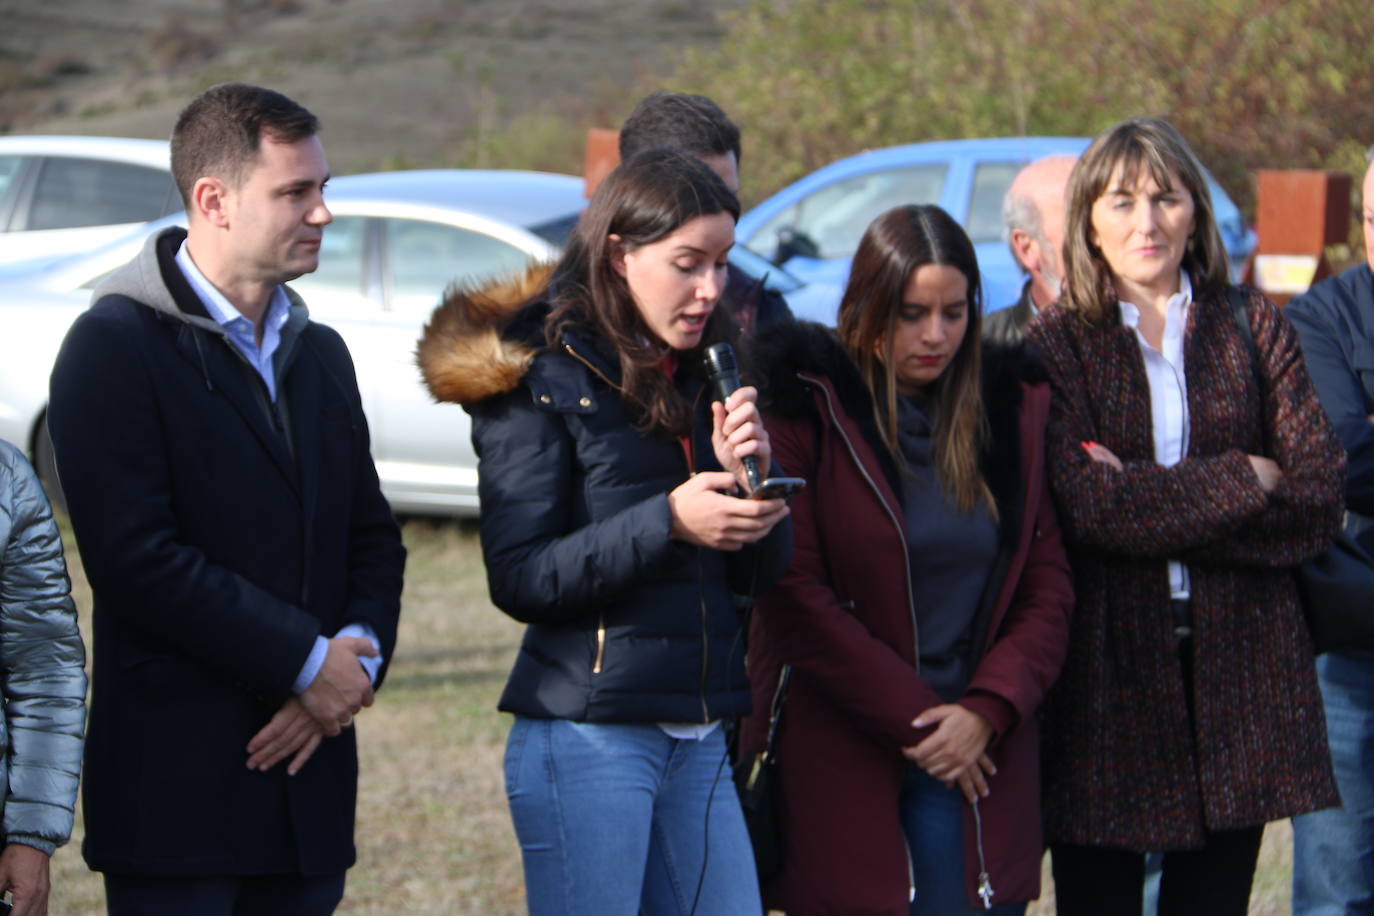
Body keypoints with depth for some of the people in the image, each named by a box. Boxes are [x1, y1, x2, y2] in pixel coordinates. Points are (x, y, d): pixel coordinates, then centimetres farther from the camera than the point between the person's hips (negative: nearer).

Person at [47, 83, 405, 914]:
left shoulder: (320, 353, 18)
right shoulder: (115, 345, -7)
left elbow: (372, 539, 17)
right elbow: (136, 556, -16)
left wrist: (357, 658, -4)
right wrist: (308, 660, -13)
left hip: (309, 781, 7)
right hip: (176, 778, -7)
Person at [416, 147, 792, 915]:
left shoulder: (707, 372, 13)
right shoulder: (539, 377, -5)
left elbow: (762, 569, 14)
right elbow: (519, 578, -12)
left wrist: (749, 474, -6)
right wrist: (666, 523, -21)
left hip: (699, 740, 6)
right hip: (587, 737, -6)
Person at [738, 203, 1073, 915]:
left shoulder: (1009, 406, 11)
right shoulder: (806, 407, -2)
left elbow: (1047, 585, 9)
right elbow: (794, 595, -8)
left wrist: (987, 710, -6)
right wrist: (915, 720, -9)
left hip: (980, 756, 3)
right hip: (837, 764, -3)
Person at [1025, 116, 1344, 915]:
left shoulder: (1255, 329, 8)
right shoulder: (1056, 342, 2)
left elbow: (1321, 498, -3)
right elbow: (1082, 504, -13)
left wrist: (1148, 504, -11)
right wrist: (1245, 481, -10)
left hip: (1239, 664, 2)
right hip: (1107, 663, -2)